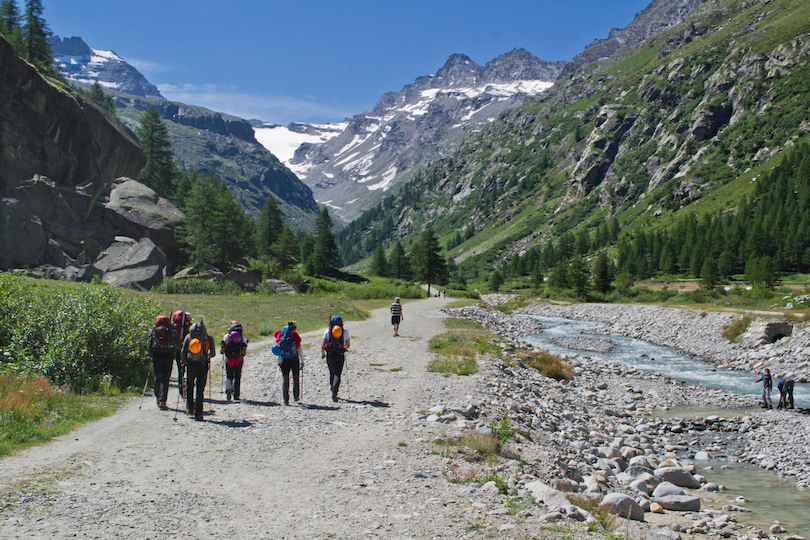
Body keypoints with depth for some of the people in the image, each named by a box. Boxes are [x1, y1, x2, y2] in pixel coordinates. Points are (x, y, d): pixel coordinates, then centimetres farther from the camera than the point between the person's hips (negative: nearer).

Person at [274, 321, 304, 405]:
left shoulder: (281, 334, 7)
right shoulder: (295, 335, -4)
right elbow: (299, 349, -3)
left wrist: (279, 361, 20)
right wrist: (302, 361, 5)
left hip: (283, 359, 2)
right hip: (294, 359, -2)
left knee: (285, 378, 4)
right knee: (296, 377, 16)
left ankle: (285, 399, -4)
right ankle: (296, 396, 25)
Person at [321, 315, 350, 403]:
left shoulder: (328, 331, 3)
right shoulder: (345, 331, 3)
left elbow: (323, 344, -3)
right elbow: (348, 345, 10)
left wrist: (322, 353, 13)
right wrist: (345, 348, 32)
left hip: (330, 355, 1)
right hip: (340, 355, -1)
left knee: (332, 373, 18)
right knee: (337, 374, -3)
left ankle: (332, 388, 27)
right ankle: (334, 391, -20)